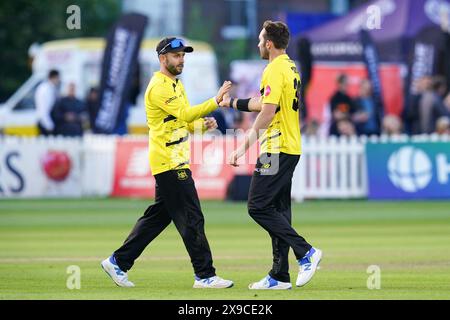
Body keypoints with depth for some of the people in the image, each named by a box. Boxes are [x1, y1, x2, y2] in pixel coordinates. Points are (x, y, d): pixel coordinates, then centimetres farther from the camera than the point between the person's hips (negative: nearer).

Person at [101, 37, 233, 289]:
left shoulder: (176, 84, 19)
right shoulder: (159, 86, -13)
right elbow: (185, 114, -24)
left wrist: (202, 124, 3)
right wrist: (216, 101, -30)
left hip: (176, 162, 10)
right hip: (169, 163, -10)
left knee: (158, 216, 13)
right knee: (192, 219, -9)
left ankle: (119, 262, 19)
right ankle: (205, 275, -7)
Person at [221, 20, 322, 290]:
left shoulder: (275, 70, -14)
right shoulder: (291, 68, 17)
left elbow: (267, 112, -21)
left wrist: (245, 146, -20)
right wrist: (233, 103, 35)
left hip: (277, 149, -10)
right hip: (291, 148, 10)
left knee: (259, 207, -9)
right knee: (279, 210, 10)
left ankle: (306, 252, -14)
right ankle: (280, 277, 10)